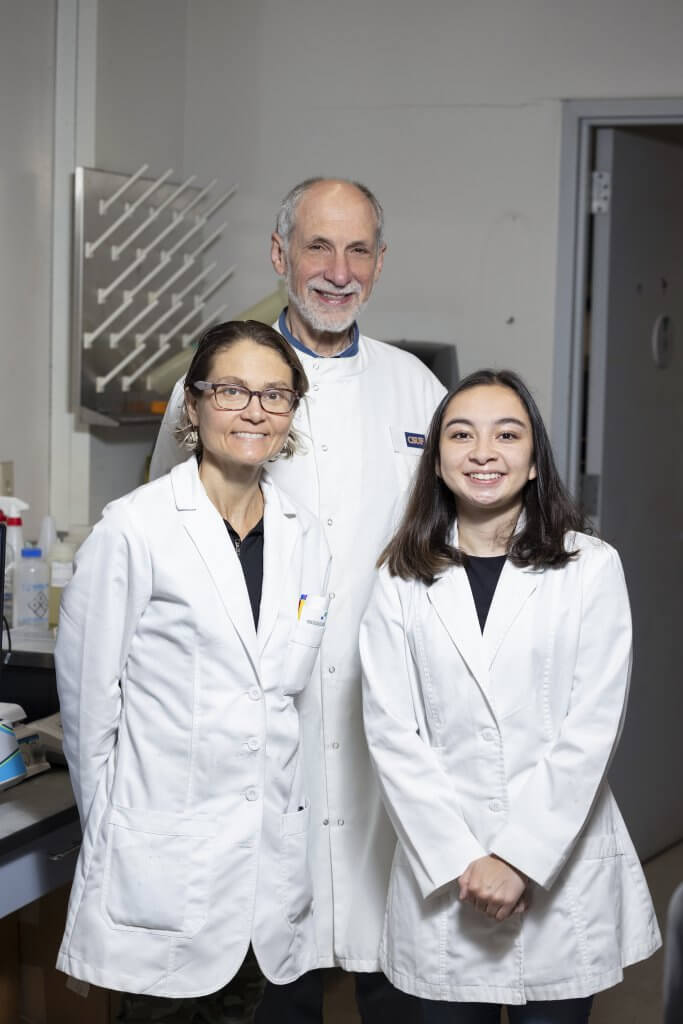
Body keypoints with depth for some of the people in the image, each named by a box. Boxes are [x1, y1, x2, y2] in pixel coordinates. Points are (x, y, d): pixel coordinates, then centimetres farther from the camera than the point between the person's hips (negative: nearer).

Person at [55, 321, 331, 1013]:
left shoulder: (306, 538, 8)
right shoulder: (135, 529, -8)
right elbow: (87, 690, -4)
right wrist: (109, 827, 1)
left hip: (276, 846, 5)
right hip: (165, 853, -5)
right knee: (162, 1009, 4)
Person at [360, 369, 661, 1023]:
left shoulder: (590, 568, -2)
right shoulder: (403, 580, 2)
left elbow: (592, 728, -7)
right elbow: (392, 732, -3)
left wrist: (519, 858, -12)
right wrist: (461, 861, -10)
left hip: (562, 869, -1)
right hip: (443, 875, 1)